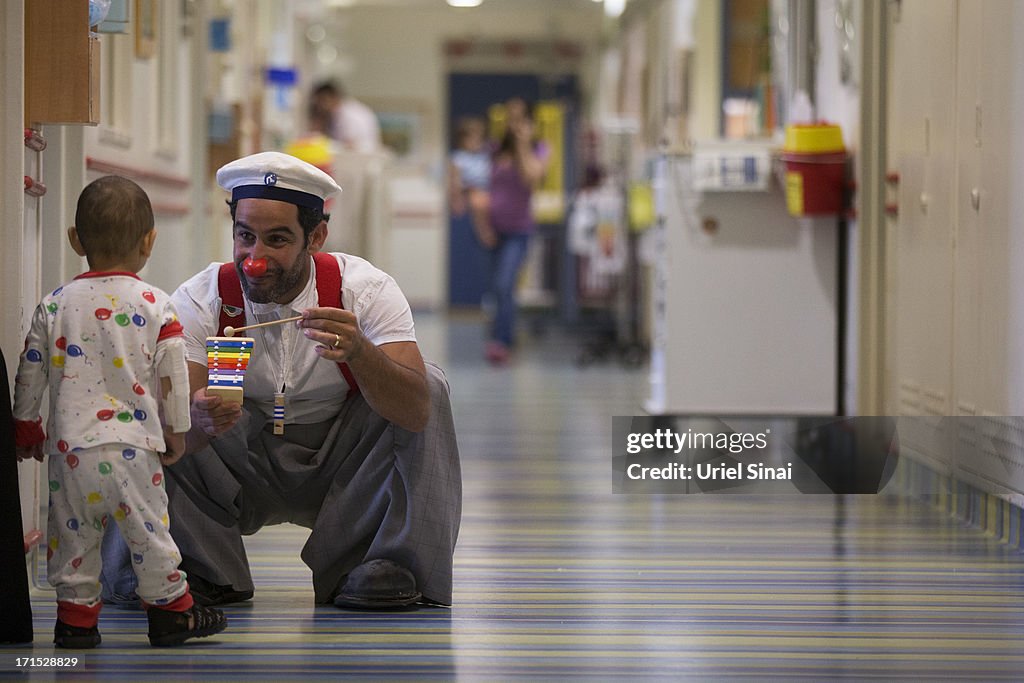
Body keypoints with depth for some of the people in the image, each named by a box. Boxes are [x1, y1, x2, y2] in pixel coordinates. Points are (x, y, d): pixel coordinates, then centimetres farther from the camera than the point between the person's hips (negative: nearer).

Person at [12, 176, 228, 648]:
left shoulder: (55, 305, 3)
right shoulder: (157, 307, -2)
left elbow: (30, 373, 10)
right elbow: (173, 378, 1)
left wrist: (25, 424, 24)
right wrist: (176, 431, 15)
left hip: (69, 445, 2)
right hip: (132, 447, -2)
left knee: (72, 533, 10)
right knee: (147, 527, 6)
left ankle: (75, 615, 13)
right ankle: (170, 610, 14)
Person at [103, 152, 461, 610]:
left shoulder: (365, 290, -18)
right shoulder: (200, 301, -16)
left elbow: (416, 412, -31)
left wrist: (358, 352, -49)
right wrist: (200, 421, -52)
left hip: (341, 467, 0)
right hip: (241, 477, 0)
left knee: (429, 384, -23)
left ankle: (377, 572, -19)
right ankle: (206, 573, -11)